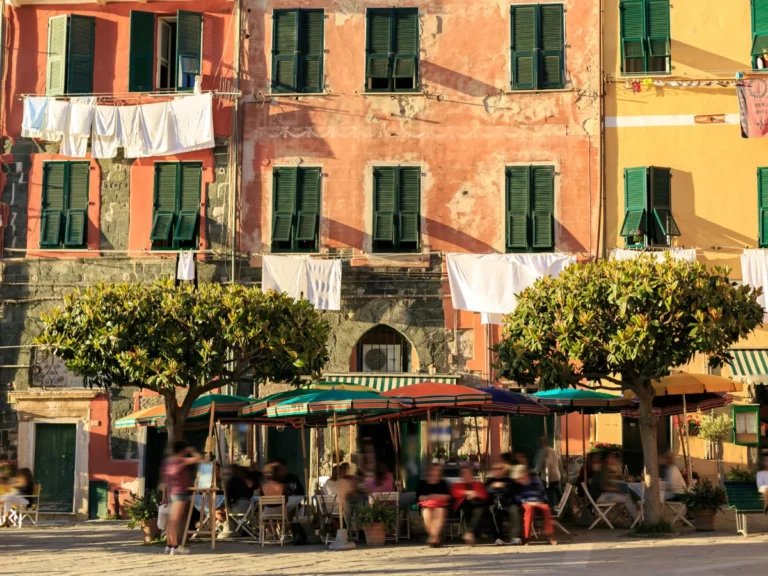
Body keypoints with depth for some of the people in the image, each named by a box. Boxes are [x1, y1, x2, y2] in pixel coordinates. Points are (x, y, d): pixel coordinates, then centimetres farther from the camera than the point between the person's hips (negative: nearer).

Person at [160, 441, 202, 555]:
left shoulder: (167, 461, 13)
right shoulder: (180, 460, -12)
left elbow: (164, 480, 16)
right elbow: (198, 458, -15)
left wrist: (164, 496, 20)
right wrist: (192, 451, 4)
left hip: (171, 493, 9)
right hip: (180, 492, -9)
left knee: (171, 520, 12)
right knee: (175, 520, -10)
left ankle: (169, 546, 15)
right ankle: (175, 547, -11)